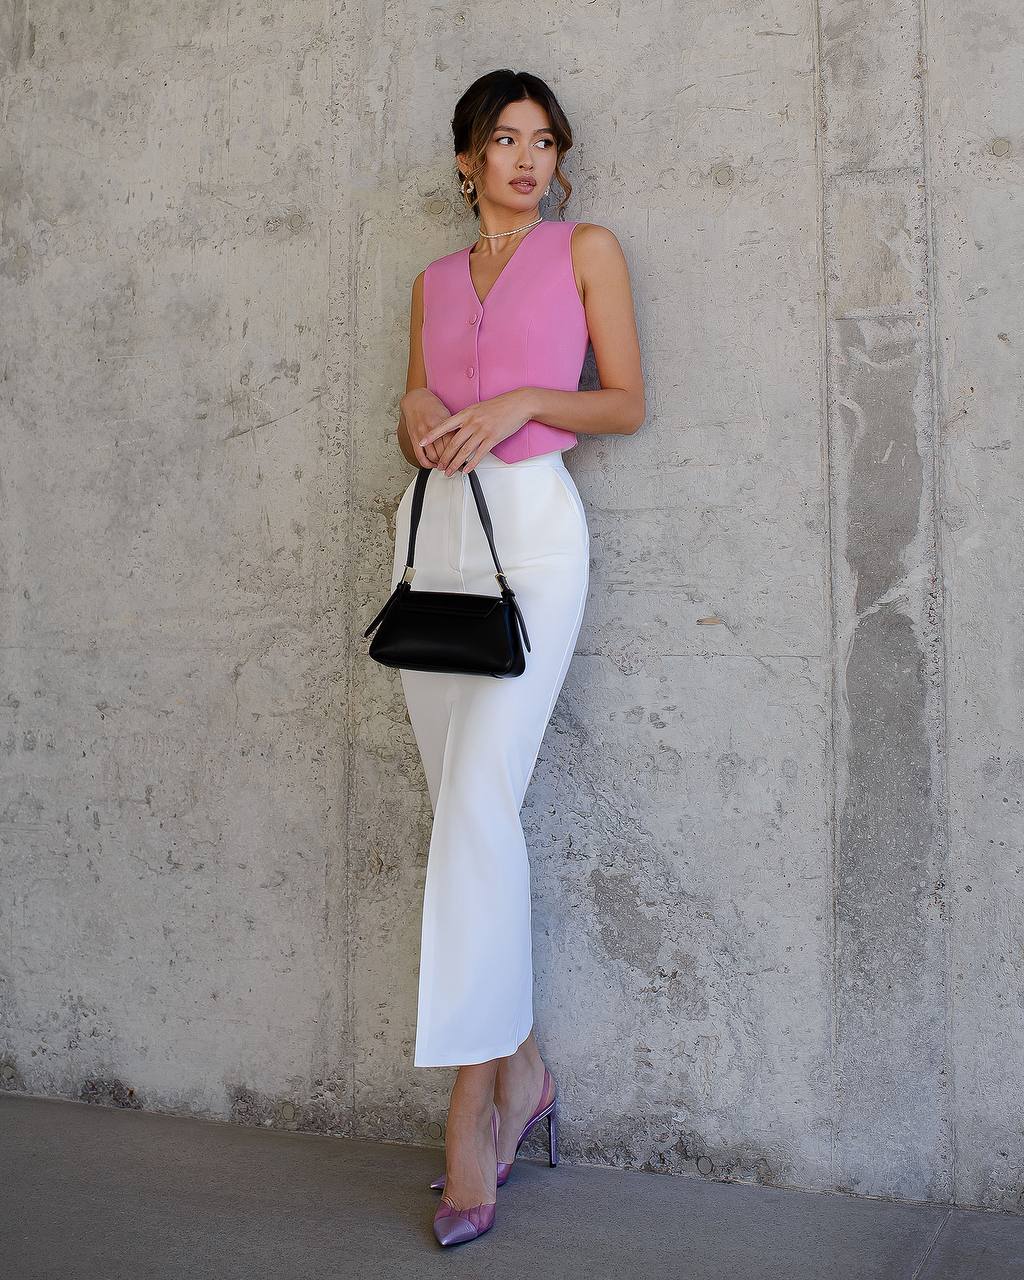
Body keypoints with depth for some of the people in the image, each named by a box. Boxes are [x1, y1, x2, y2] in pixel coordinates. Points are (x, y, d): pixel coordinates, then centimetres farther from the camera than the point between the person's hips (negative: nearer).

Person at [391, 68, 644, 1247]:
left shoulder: (585, 248, 10)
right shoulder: (435, 279, 21)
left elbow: (627, 402, 4)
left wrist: (520, 403, -11)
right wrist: (416, 414, -1)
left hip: (531, 528, -5)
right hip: (435, 529, 5)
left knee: (478, 803, -17)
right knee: (462, 808, 1)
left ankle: (471, 1111, -10)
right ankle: (522, 1072, 13)